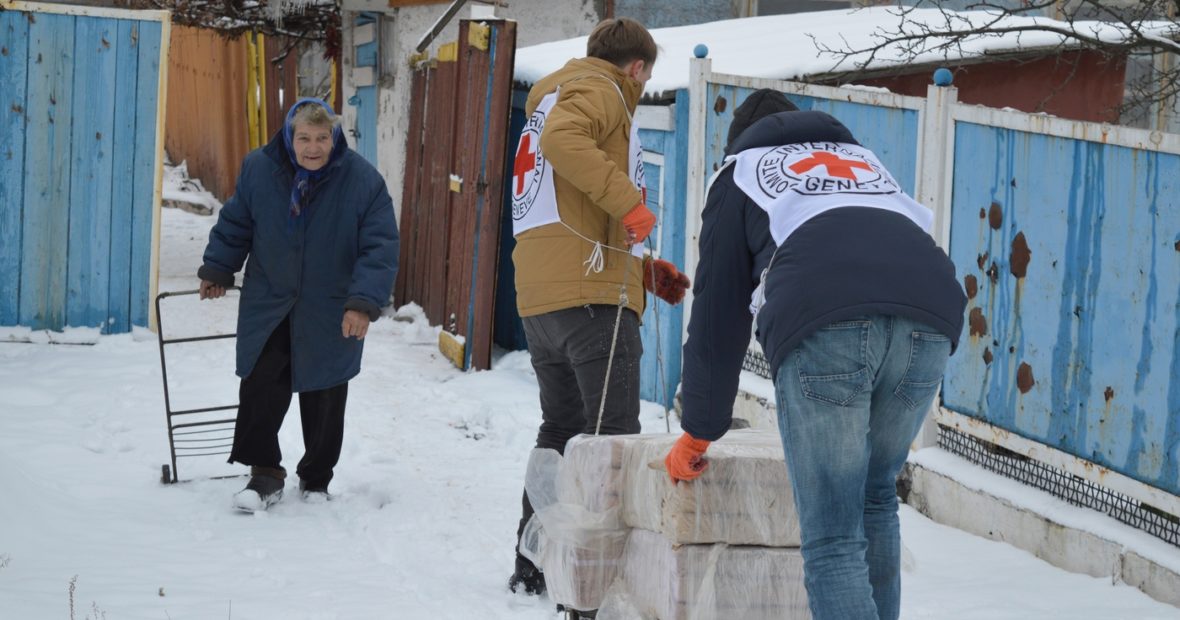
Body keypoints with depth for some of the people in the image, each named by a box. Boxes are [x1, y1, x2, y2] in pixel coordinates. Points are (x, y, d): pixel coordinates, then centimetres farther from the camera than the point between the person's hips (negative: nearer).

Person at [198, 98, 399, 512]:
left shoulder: (363, 181, -18)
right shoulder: (258, 169, -11)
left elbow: (380, 249, -17)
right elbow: (234, 225, 7)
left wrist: (364, 303, -25)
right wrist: (217, 270, 11)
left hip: (331, 316, -1)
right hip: (268, 304, 2)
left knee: (323, 400, 9)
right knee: (260, 389, -3)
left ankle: (316, 479, 26)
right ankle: (265, 473, 9)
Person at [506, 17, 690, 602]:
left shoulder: (553, 96, 31)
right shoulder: (598, 89, 0)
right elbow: (564, 138, -25)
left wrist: (643, 268, 27)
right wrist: (629, 200, -23)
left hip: (539, 296, 10)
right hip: (592, 293, -10)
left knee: (561, 430, 17)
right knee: (613, 436, -10)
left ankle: (534, 565, 18)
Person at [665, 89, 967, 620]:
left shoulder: (742, 171, 32)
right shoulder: (864, 159, 43)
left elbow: (718, 313, 30)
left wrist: (698, 434, 40)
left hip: (823, 324, -4)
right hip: (929, 318, 4)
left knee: (832, 539, -2)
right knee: (876, 497, 25)